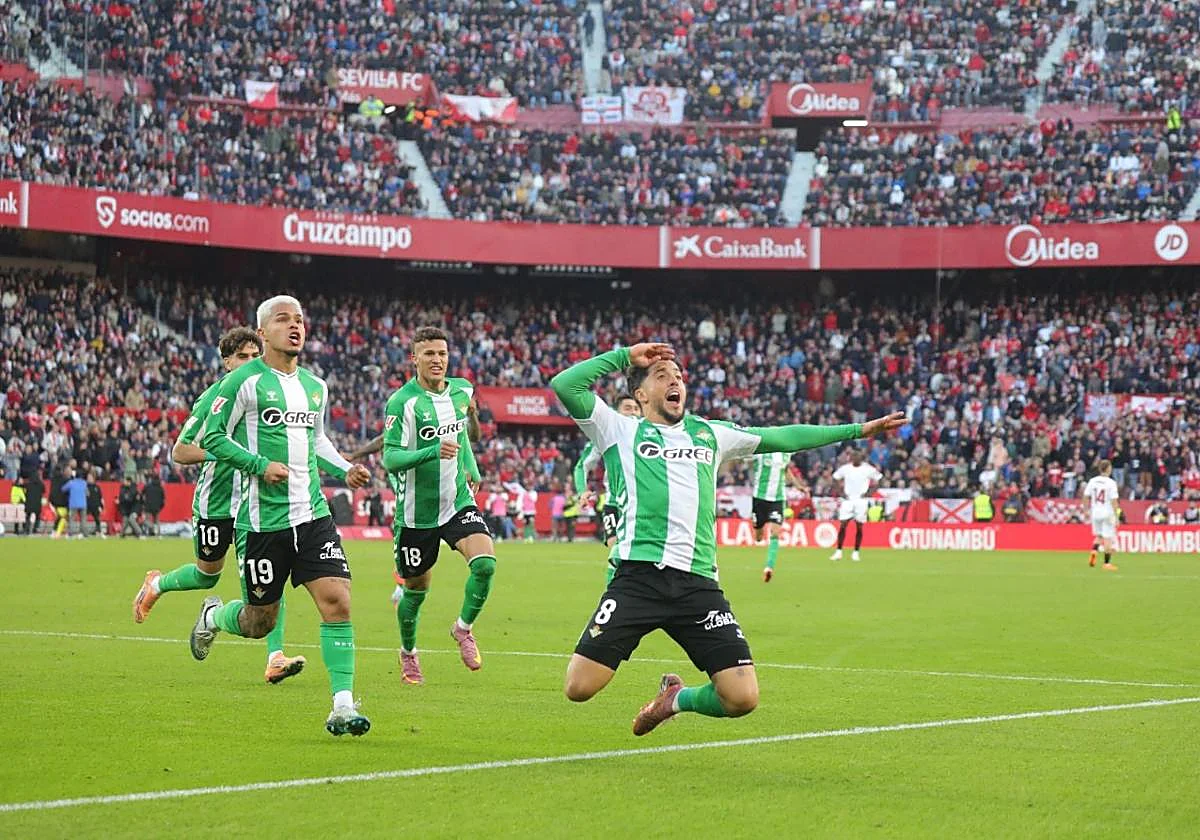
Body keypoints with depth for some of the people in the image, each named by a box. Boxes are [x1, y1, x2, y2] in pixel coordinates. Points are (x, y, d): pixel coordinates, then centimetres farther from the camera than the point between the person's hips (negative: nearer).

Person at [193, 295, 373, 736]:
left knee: (337, 602, -12)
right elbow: (211, 438, -6)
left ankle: (343, 707, -9)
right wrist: (261, 464, -17)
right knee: (259, 623, 5)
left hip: (312, 514, 5)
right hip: (261, 518, -5)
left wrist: (346, 469, 11)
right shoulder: (244, 381, -7)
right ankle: (214, 615, 41)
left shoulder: (316, 386, 13)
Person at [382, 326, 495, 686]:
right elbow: (390, 459, -23)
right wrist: (433, 451, -36)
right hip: (416, 511, -3)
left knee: (485, 560, -22)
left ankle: (464, 628, 3)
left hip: (459, 501, 3)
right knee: (416, 589, 9)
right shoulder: (402, 402, -16)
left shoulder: (461, 390, 2)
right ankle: (408, 652, 36)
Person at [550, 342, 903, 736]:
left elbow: (782, 438, 29)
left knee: (742, 698, -10)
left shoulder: (708, 434, 24)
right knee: (579, 688, -14)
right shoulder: (621, 430, 11)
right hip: (639, 575, -3)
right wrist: (624, 356, 4)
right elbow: (564, 385, -1)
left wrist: (858, 430, 30)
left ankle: (677, 698, 24)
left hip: (698, 583, 3)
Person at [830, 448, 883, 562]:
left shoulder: (868, 469, -3)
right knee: (842, 525, -5)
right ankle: (838, 552, 0)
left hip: (861, 500, -1)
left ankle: (856, 553, 9)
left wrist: (869, 492, -2)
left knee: (859, 527, 0)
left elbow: (879, 479, 6)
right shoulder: (844, 468, 1)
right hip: (847, 500, 1)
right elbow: (835, 479, 15)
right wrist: (840, 492, 4)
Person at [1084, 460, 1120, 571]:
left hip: (1095, 513, 5)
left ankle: (1093, 551, -6)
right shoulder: (1111, 483, -12)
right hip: (1108, 513, -5)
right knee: (1108, 538, 1)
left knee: (1098, 536, 21)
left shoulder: (1092, 481, 1)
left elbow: (1086, 496, 4)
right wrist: (1117, 517, -10)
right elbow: (1114, 501, -14)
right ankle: (1107, 563, 1)